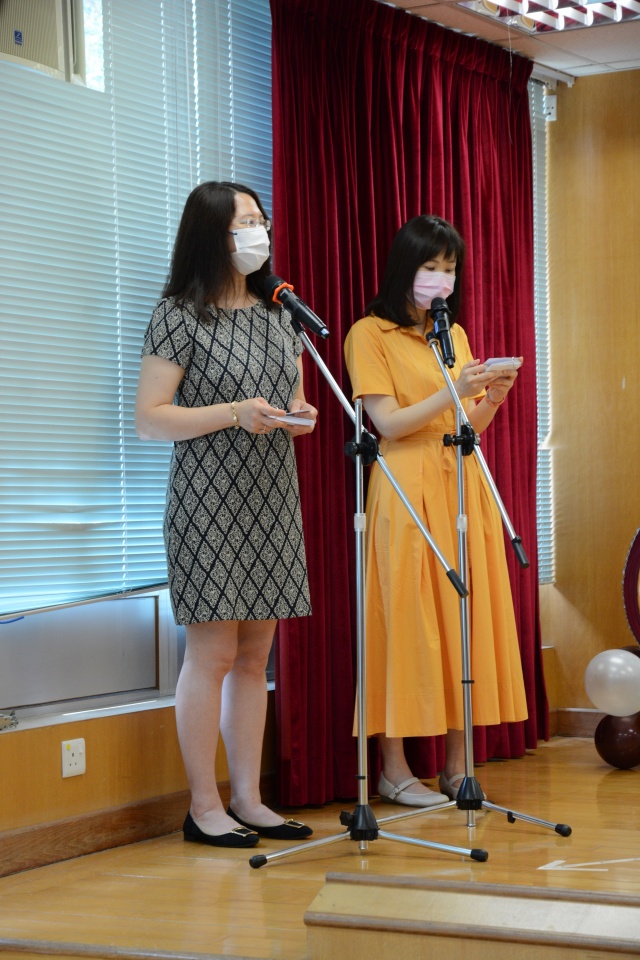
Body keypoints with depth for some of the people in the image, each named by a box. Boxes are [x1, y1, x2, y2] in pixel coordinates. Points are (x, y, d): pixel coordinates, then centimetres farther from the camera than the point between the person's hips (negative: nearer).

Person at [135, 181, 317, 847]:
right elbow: (149, 420, -10)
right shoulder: (180, 315, -6)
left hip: (272, 502, 7)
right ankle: (204, 808, 3)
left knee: (255, 654, 8)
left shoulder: (277, 315, 15)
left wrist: (299, 416, 1)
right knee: (213, 652, -5)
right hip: (210, 502, -6)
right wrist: (236, 413, -19)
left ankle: (248, 800, 14)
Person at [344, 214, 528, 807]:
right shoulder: (370, 334, -2)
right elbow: (389, 423, -10)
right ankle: (395, 769, 0)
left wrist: (492, 399, -4)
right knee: (405, 621, -6)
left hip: (462, 487, 6)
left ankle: (457, 763, 9)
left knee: (465, 618, 3)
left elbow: (470, 425, 16)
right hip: (407, 490, -6)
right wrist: (452, 394, -20)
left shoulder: (455, 335, 18)